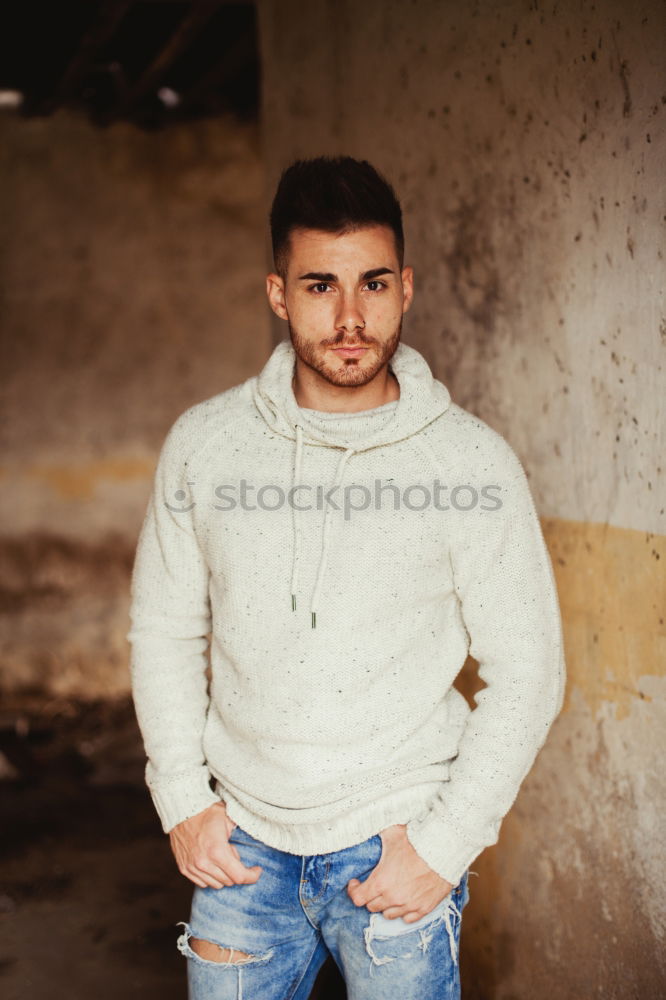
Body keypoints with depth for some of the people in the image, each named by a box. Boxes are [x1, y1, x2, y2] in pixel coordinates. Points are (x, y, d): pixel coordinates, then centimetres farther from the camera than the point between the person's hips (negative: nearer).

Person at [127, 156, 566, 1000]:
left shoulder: (472, 463, -12)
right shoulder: (204, 443, -4)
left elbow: (527, 672, -6)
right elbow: (165, 628, 7)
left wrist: (445, 843, -10)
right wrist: (183, 800, 1)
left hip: (394, 846, -2)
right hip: (241, 841, 3)